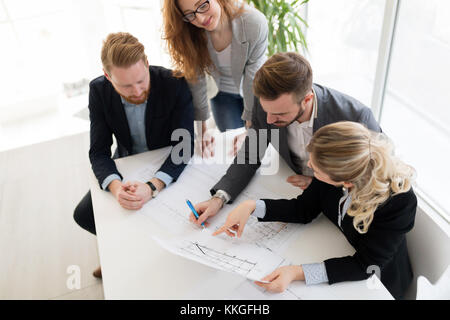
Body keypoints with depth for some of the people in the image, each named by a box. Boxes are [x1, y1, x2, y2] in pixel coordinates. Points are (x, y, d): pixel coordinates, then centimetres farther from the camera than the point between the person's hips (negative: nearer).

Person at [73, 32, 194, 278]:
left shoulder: (175, 84, -27)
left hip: (168, 167, -3)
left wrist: (153, 186, -43)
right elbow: (98, 152, -16)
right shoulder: (99, 90, -17)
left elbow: (185, 145, -27)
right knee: (84, 214, -4)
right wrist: (115, 186, -38)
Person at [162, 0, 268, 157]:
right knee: (231, 146, 4)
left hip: (257, 91, -1)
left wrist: (250, 128, -19)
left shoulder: (254, 23, -33)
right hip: (222, 93, 1)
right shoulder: (191, 33, -26)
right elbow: (196, 79, -18)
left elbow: (254, 79, -25)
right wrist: (202, 131, -17)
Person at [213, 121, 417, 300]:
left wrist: (298, 273, -39)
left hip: (376, 282, -4)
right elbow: (304, 209, -6)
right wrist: (252, 206, -20)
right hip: (336, 255, 5)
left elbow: (364, 266, -27)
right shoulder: (337, 165, -21)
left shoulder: (399, 201, -34)